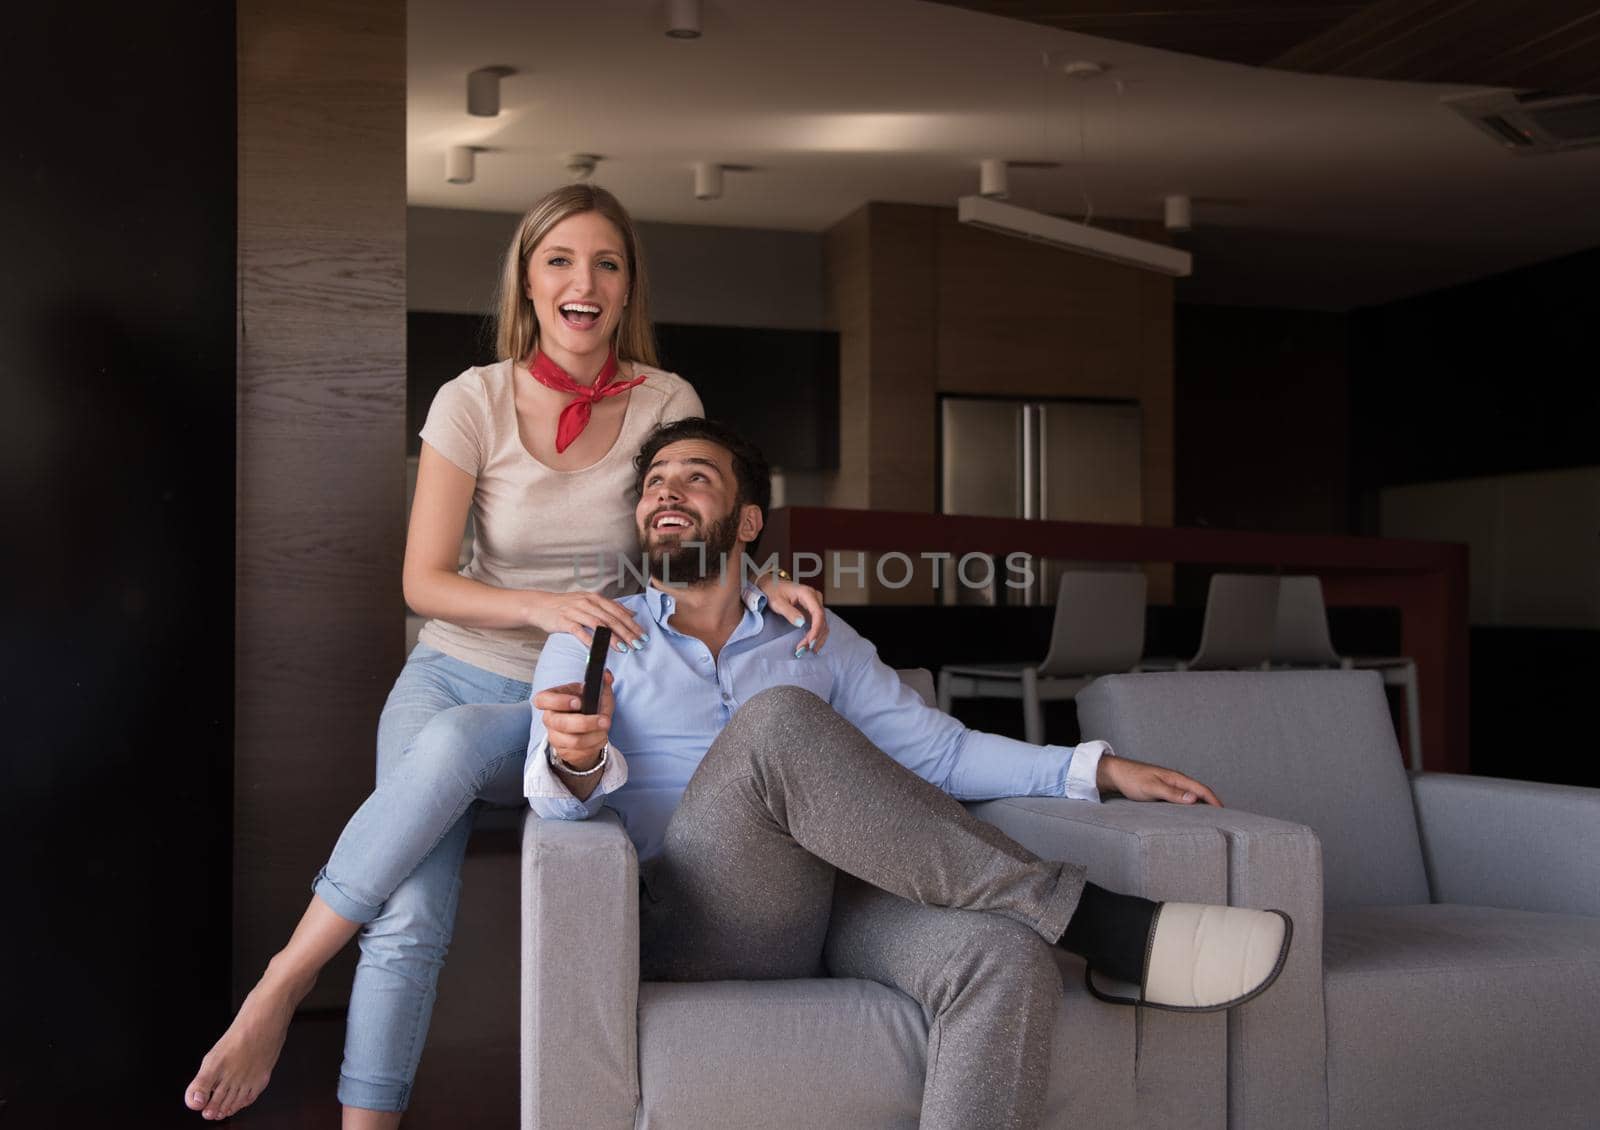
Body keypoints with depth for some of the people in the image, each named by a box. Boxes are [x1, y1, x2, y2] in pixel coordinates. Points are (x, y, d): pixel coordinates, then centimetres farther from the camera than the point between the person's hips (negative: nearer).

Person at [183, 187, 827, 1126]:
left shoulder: (666, 404, 0)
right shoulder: (474, 401, -3)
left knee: (453, 744, -35)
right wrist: (542, 607, -23)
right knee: (412, 919, -27)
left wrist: (767, 585, -13)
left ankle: (285, 983, -20)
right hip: (456, 671, 1)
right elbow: (424, 581, -4)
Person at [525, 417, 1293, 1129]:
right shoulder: (589, 644, 16)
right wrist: (576, 761, -23)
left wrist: (1099, 768, 4)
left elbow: (939, 753, 17)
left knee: (1004, 958, -31)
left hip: (839, 912, 3)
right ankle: (1093, 923, -28)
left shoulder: (816, 637, 24)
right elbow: (557, 800, 2)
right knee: (775, 719, -31)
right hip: (697, 926, -2)